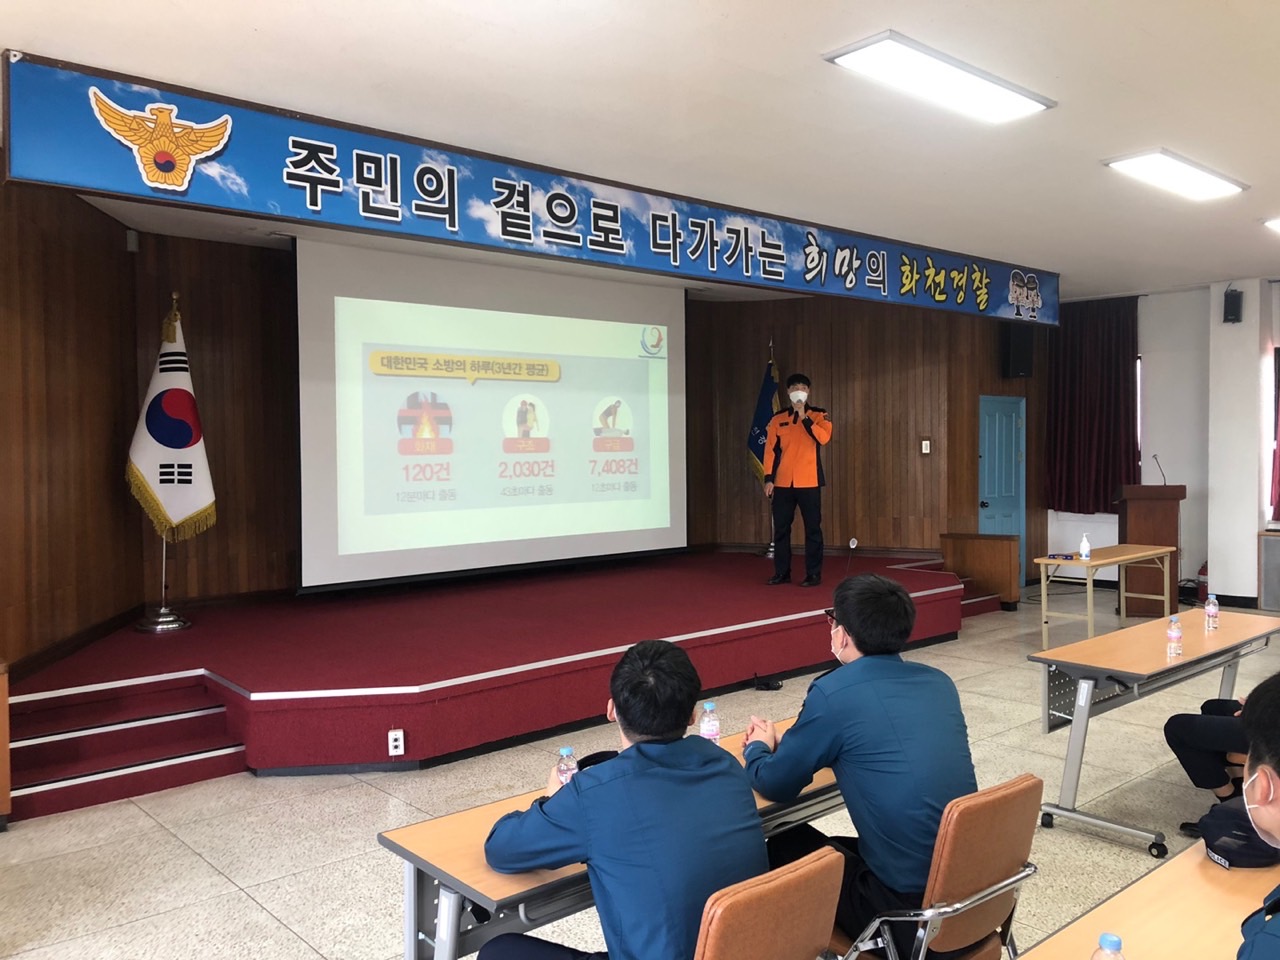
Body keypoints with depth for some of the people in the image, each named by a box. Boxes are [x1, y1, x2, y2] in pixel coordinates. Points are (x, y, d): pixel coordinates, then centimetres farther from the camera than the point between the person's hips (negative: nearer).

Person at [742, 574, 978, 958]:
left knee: (786, 845, 15)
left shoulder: (834, 692, -15)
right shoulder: (939, 682, 6)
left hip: (909, 909, -7)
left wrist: (758, 747, 19)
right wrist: (787, 743, 24)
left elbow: (776, 785, -3)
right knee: (838, 846, 27)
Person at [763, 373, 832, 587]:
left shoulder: (819, 415, 3)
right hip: (782, 483, 3)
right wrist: (768, 478, -1)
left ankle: (814, 574, 8)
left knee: (812, 529, 1)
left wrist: (804, 417, -16)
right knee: (781, 529, 6)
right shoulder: (778, 419, 9)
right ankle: (782, 572, 16)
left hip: (808, 482, -3)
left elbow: (823, 438, -16)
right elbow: (770, 450, 7)